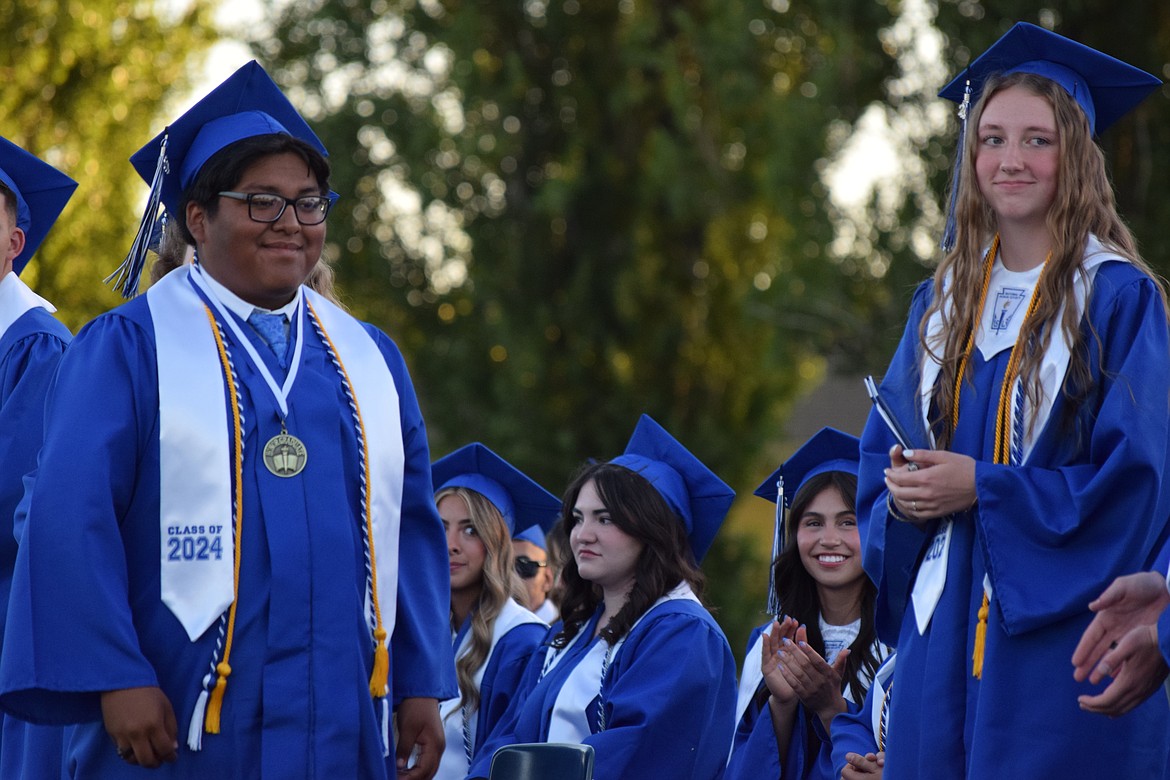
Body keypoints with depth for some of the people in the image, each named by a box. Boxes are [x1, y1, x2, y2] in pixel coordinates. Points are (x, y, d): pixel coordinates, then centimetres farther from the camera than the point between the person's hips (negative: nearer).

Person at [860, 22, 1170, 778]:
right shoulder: (943, 303, 15)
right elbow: (883, 454, 19)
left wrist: (983, 488, -14)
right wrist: (903, 493, -4)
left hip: (1062, 636, -5)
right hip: (945, 632, 5)